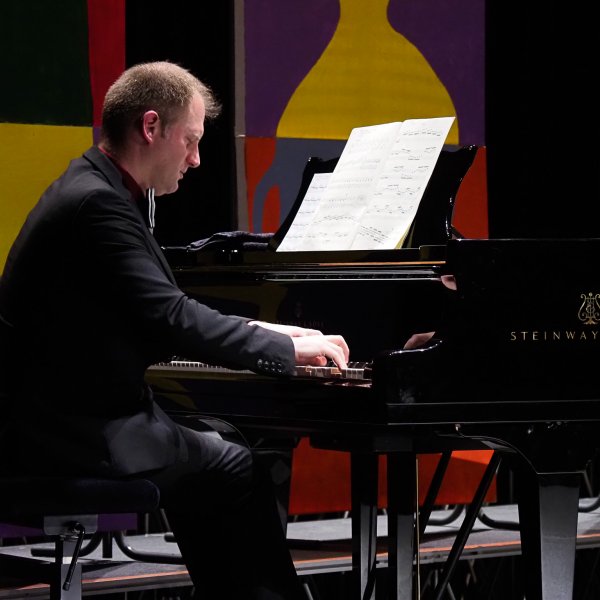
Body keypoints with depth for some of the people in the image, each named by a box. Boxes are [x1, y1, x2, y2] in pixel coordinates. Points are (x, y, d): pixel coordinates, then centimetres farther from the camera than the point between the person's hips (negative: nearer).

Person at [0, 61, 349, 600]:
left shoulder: (96, 191, 13)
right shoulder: (97, 204, -20)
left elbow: (156, 318, 18)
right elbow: (169, 319, -25)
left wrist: (260, 333, 9)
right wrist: (286, 349, -16)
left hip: (80, 412, 10)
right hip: (67, 437, -10)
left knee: (226, 461, 15)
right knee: (238, 472, -7)